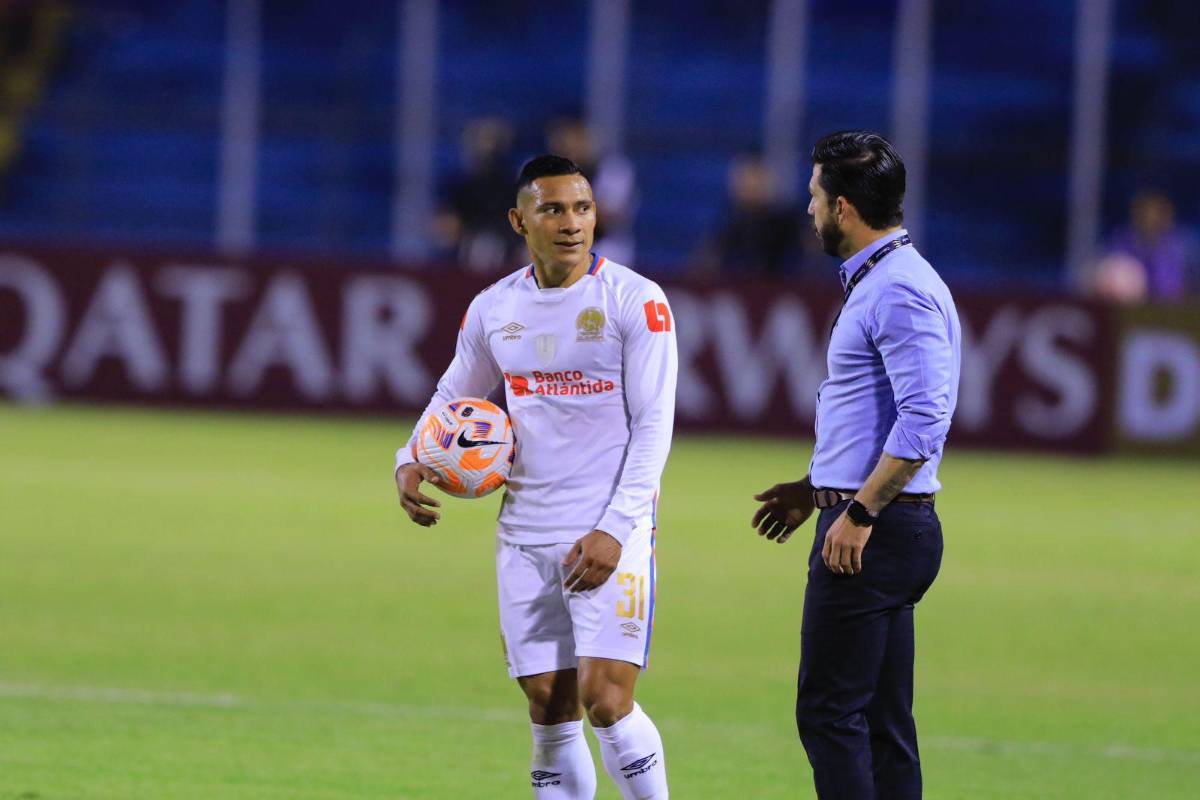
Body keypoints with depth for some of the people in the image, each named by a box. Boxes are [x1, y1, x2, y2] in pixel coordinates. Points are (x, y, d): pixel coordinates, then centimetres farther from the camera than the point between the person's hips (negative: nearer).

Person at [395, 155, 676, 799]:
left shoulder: (635, 302, -6)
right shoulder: (493, 309, 8)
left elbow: (654, 426, -8)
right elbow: (450, 400, 22)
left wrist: (614, 529, -18)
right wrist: (411, 463, 1)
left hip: (611, 535, -4)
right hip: (525, 537, 4)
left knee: (605, 700, -15)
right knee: (549, 710, 4)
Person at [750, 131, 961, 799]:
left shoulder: (899, 291, -16)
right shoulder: (879, 282, 18)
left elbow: (924, 419, -24)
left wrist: (859, 512, -23)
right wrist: (818, 489, 26)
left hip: (873, 532, -11)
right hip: (877, 527, 11)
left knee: (829, 711, -10)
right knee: (882, 721, 10)